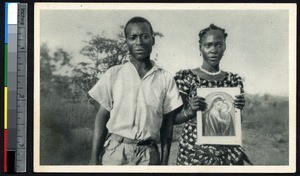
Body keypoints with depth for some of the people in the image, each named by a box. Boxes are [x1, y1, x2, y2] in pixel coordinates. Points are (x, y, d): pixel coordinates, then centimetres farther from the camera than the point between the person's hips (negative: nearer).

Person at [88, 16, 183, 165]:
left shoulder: (165, 79, 3)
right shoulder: (114, 74, 2)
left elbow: (167, 123, 6)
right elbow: (102, 116, 2)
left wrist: (164, 161, 1)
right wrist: (94, 159, -4)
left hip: (149, 154, 1)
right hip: (115, 151, 0)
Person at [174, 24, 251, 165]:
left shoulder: (234, 80, 5)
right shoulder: (185, 77, -5)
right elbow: (173, 119, -2)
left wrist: (238, 110, -9)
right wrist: (190, 111, -20)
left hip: (228, 151, 3)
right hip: (194, 150, -3)